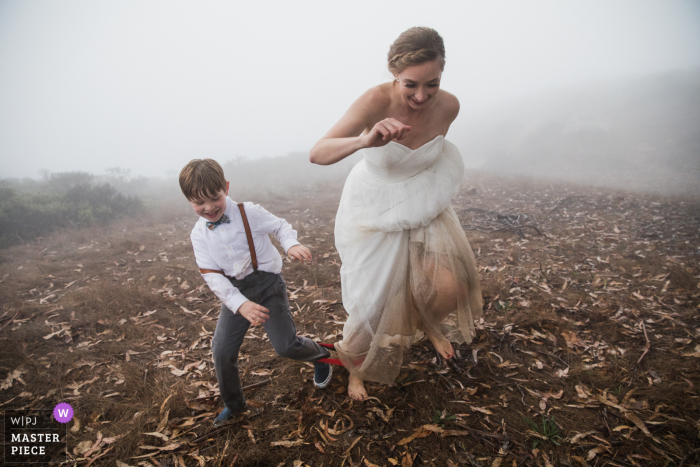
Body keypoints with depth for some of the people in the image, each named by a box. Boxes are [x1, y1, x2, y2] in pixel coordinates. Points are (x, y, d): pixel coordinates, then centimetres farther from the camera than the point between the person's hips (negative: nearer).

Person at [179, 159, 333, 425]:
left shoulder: (248, 212, -11)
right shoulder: (199, 234, -2)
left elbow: (280, 226, 1)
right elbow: (211, 275, -9)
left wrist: (292, 244, -24)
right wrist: (240, 304, -23)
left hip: (267, 284, -4)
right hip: (235, 293, 4)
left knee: (285, 345, -8)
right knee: (222, 350, 4)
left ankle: (321, 357, 28)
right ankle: (233, 405, 31)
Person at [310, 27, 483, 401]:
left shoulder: (448, 106, -15)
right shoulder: (377, 101, -28)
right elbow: (317, 154, -35)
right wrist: (365, 140, -52)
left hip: (422, 203, 3)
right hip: (372, 209, -3)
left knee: (449, 288, -14)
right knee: (371, 300, 6)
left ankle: (430, 324, 26)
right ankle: (355, 366, 38)